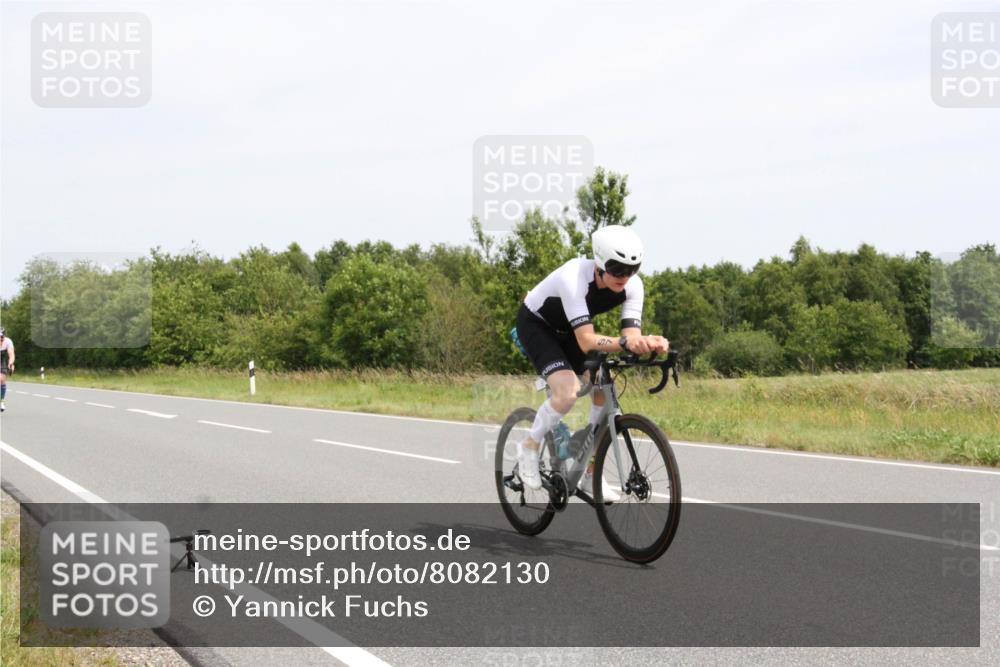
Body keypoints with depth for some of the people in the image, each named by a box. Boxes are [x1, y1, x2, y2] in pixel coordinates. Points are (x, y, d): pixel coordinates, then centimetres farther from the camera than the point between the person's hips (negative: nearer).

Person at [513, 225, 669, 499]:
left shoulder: (632, 285, -22)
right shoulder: (574, 277, -39)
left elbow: (632, 335, -27)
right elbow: (586, 342, -44)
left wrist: (648, 343, -50)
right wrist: (625, 342, -60)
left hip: (568, 331, 6)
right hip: (536, 324, -6)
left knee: (604, 392, -8)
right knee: (568, 391, -28)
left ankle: (592, 475, 7)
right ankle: (530, 446, -2)